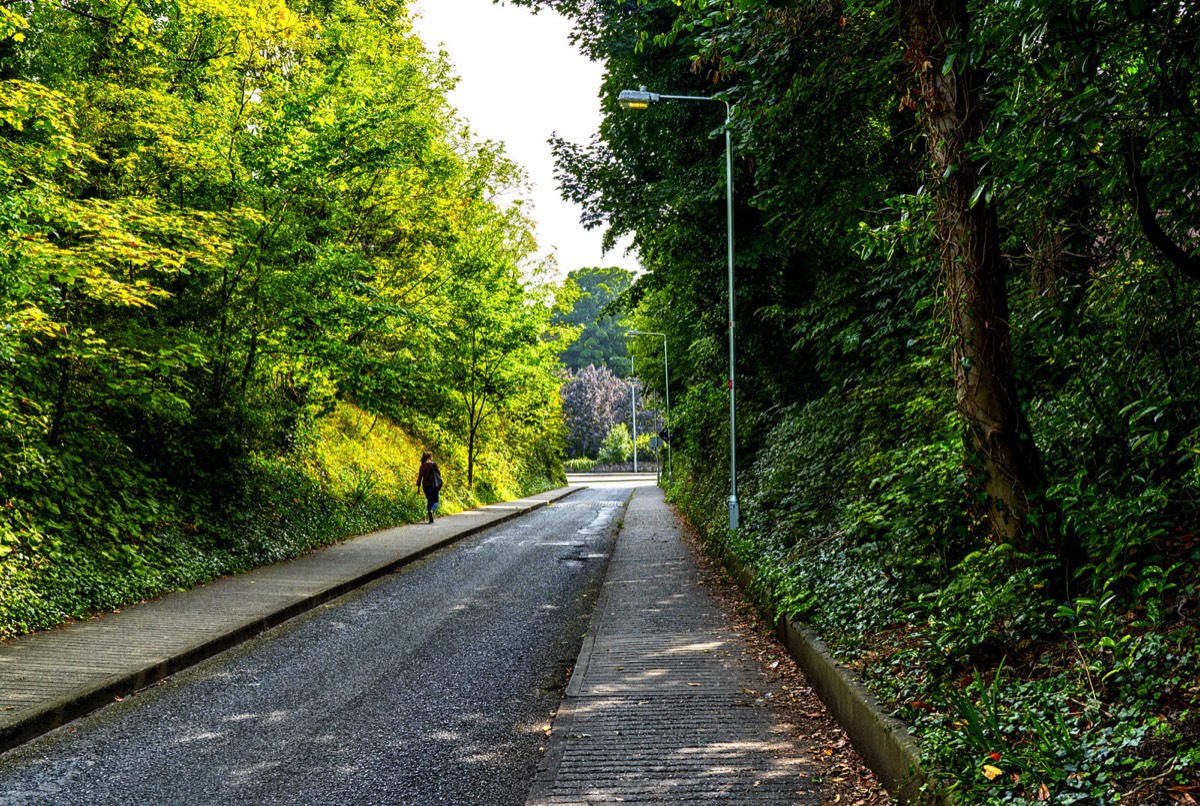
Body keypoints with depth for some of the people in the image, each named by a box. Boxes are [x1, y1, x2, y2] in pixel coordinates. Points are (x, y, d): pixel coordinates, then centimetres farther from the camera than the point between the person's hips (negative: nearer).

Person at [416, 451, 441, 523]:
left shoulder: (422, 466, 6)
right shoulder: (434, 464, -5)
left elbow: (419, 477, 6)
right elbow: (438, 473, -5)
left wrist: (418, 487, 11)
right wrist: (439, 484, 6)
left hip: (425, 486, 4)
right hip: (433, 485, -4)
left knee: (430, 501, 15)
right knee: (435, 501, 5)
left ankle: (431, 518, 10)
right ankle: (432, 511, -27)